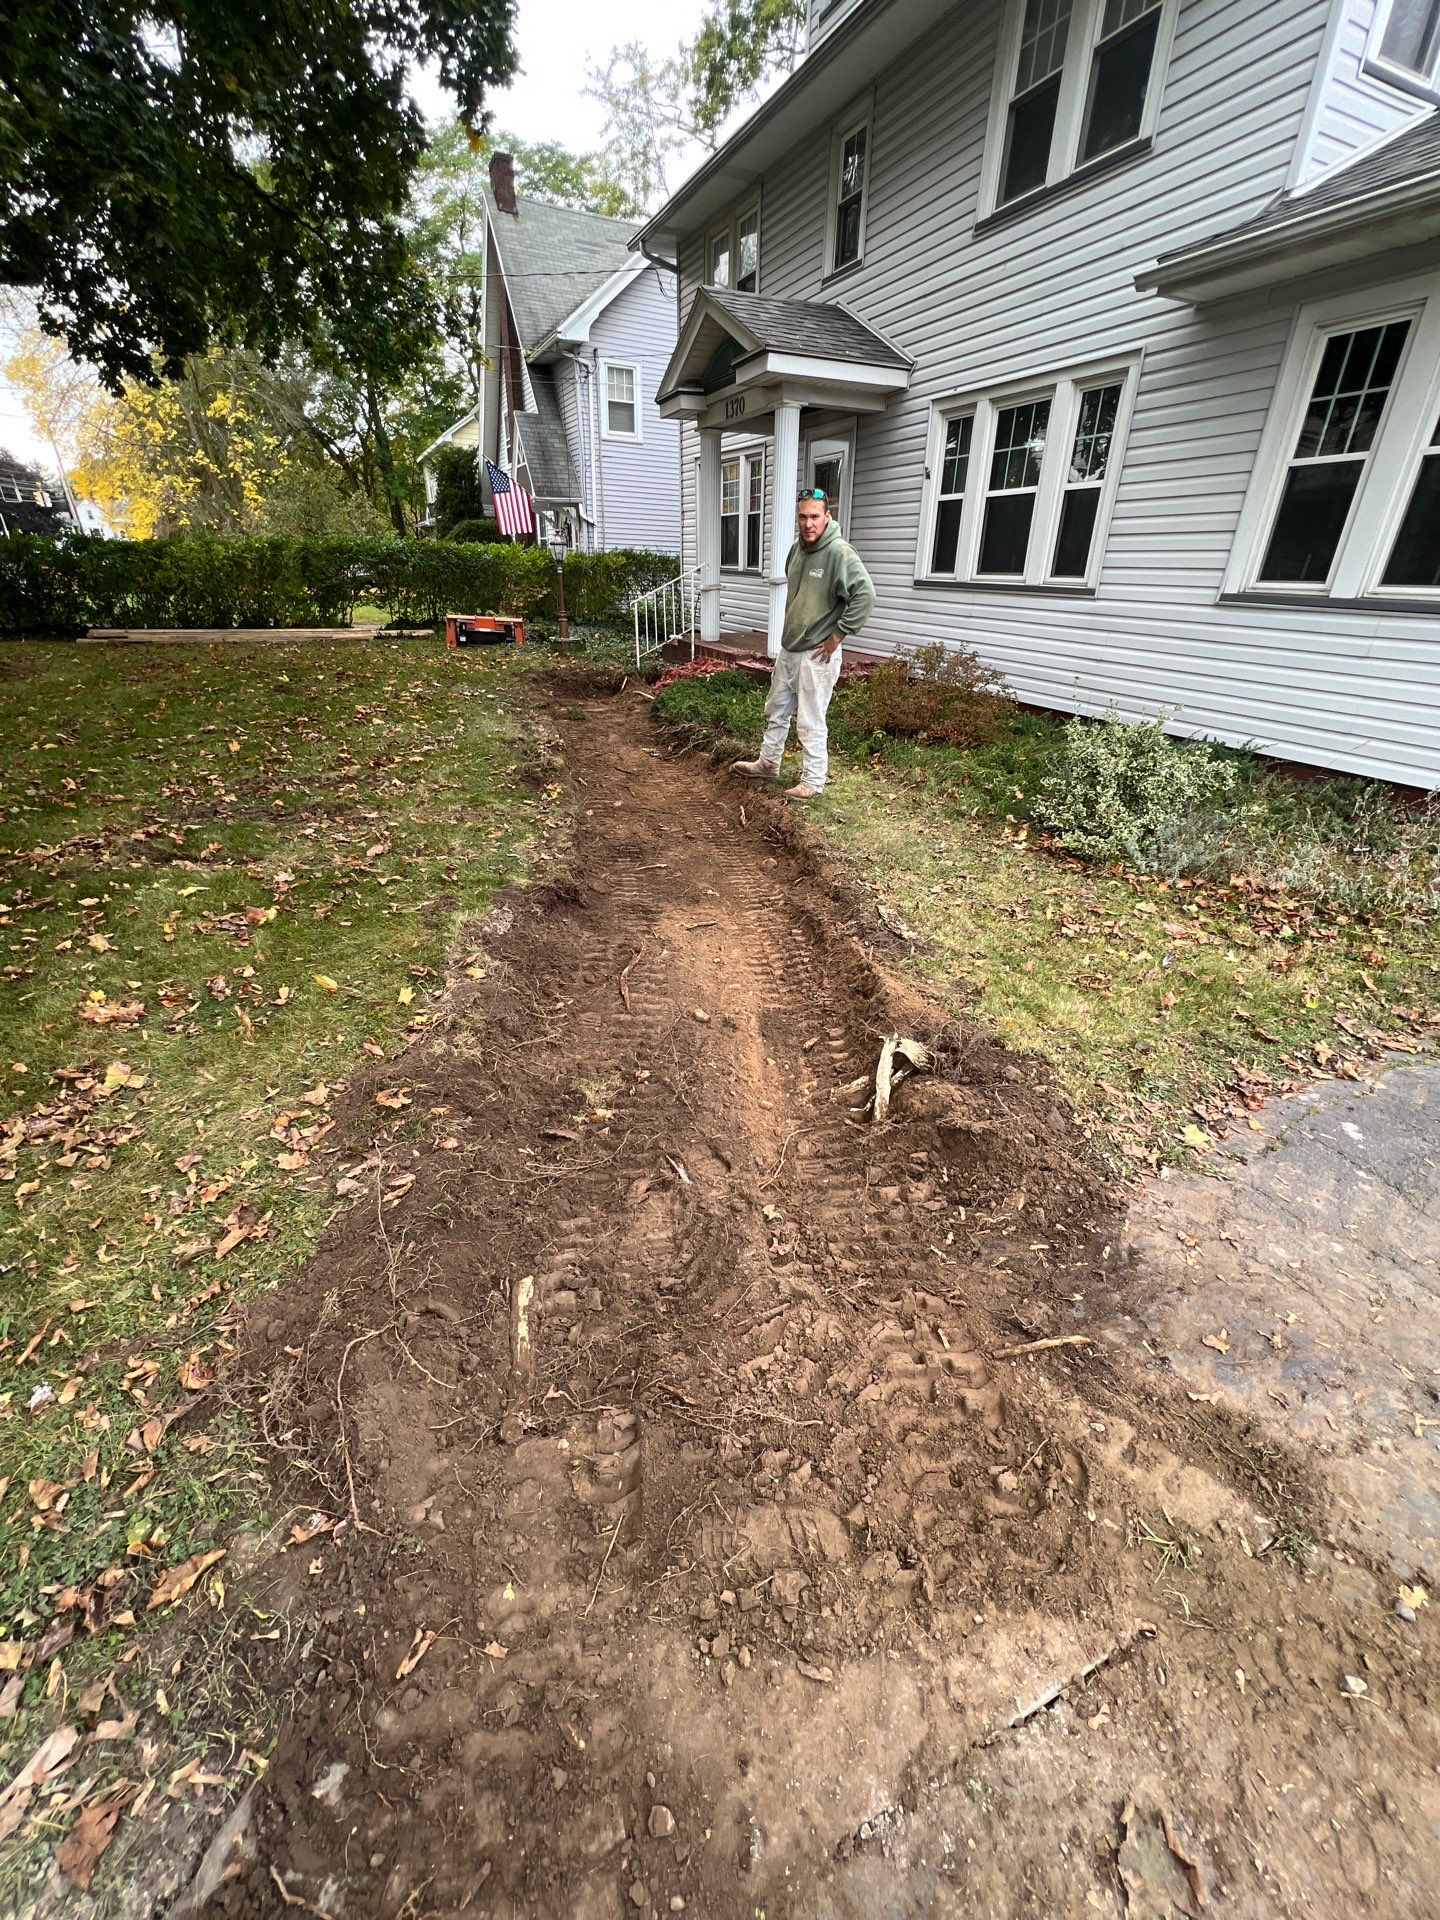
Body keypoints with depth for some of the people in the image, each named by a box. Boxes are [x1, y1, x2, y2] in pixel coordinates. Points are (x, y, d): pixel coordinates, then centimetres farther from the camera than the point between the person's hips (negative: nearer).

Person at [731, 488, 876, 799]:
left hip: (817, 654, -8)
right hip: (788, 648, 8)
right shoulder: (797, 548, 8)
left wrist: (837, 635, -20)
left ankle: (813, 781, 10)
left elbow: (865, 595, -24)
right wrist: (792, 625, 18)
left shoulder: (839, 553, -17)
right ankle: (767, 764, 34)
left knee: (810, 721, -2)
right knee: (776, 710, 18)